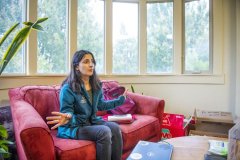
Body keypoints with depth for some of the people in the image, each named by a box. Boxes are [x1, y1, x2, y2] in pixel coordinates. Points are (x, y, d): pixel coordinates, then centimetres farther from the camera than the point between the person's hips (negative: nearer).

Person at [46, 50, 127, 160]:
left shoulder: (96, 85, 3)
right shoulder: (68, 88, -18)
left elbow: (100, 105, 17)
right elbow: (67, 113, -17)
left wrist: (119, 100, 20)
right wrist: (68, 117, -42)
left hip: (91, 122, 7)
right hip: (74, 127, -6)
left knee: (115, 127, -19)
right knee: (104, 132, -28)